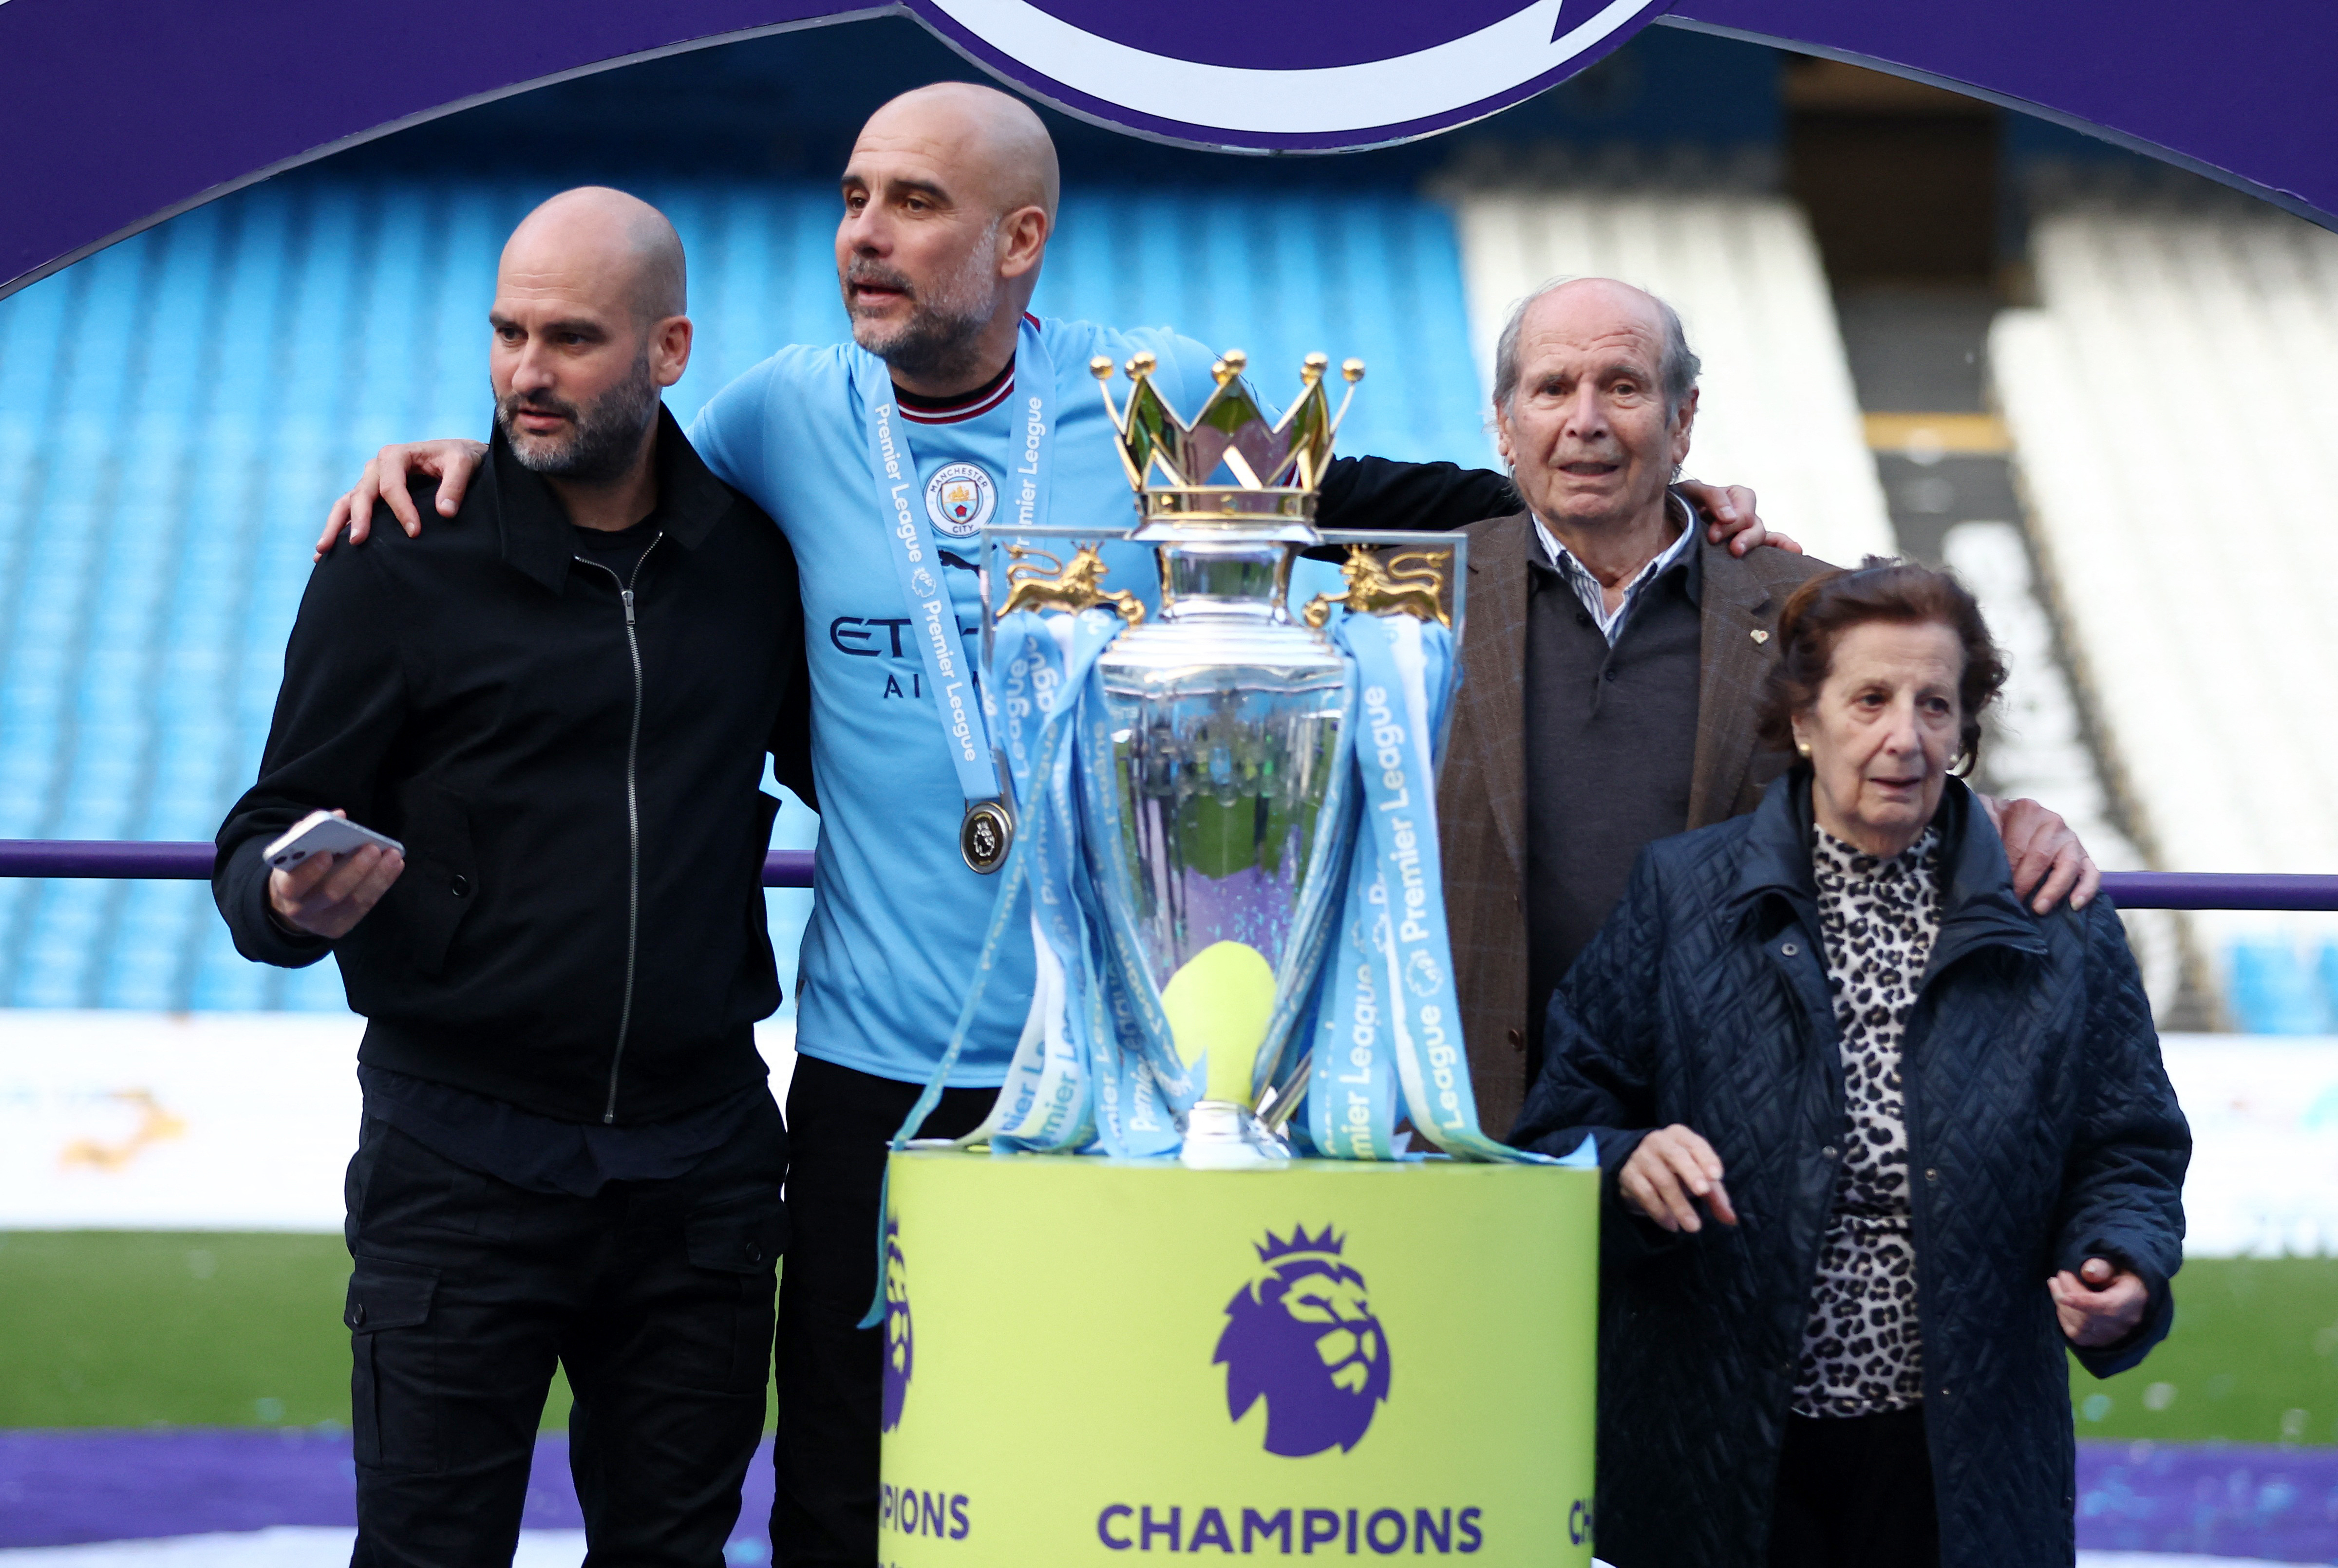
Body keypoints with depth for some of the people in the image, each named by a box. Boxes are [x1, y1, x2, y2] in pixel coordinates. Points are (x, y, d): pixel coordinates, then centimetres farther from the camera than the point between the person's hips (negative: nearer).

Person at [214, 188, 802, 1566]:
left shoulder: (755, 551, 5)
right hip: (463, 1168, -3)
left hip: (703, 1173, 3)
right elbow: (262, 851, -3)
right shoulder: (399, 564, -4)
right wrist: (296, 900, -25)